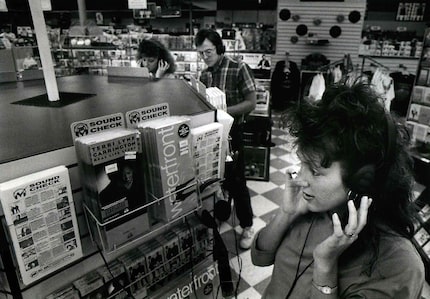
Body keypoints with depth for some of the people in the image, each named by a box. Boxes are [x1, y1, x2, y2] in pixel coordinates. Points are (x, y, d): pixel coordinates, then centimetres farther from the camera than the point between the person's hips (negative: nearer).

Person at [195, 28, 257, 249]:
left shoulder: (239, 69, -11)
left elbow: (251, 102, -14)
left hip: (231, 132, -5)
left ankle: (247, 227, 20)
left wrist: (223, 111, -21)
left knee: (236, 181, 2)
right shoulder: (204, 74, 7)